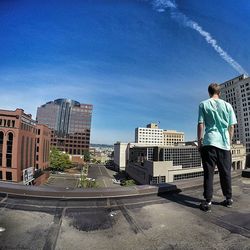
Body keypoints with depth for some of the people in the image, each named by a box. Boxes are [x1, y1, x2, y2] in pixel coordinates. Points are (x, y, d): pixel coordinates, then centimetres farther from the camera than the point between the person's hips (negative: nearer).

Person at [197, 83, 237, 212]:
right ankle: (228, 199, 25)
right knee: (225, 172, 13)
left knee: (208, 172, -1)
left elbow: (201, 124, -4)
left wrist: (199, 140, 2)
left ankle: (208, 201, 1)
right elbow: (232, 126, 9)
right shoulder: (227, 105, 10)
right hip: (224, 143, 3)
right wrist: (229, 140, 19)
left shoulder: (203, 104, 2)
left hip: (209, 142, -3)